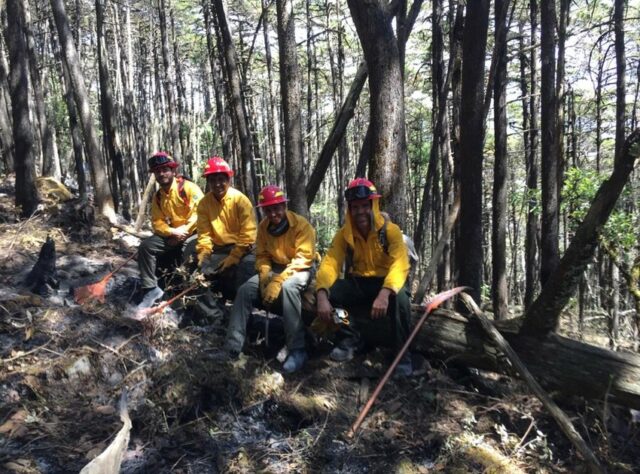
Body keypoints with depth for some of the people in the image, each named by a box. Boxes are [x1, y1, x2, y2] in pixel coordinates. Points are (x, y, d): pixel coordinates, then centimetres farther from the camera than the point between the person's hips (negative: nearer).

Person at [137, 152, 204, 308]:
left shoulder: (189, 187, -11)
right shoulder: (158, 196, 9)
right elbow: (157, 222, 5)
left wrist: (182, 233, -18)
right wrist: (173, 232, -16)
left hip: (193, 233, -6)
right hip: (171, 235, 6)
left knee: (189, 253, -36)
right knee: (146, 247, -12)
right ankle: (151, 289, -9)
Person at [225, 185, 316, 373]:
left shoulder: (301, 224, -20)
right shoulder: (263, 226, 0)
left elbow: (303, 259, -25)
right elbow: (262, 255, 6)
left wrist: (278, 281, -33)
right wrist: (265, 275, -16)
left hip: (300, 269, -6)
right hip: (275, 268, 6)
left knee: (288, 287, -39)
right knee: (245, 290, -16)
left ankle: (297, 350, -33)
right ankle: (233, 345, -10)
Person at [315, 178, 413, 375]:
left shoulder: (391, 230, -15)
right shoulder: (344, 233, -5)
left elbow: (399, 264, -29)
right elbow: (330, 263, -16)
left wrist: (385, 293, -49)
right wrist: (322, 296, -35)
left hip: (385, 283, -3)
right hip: (357, 284, 4)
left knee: (400, 299, -37)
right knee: (327, 292, -22)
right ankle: (351, 337, 4)